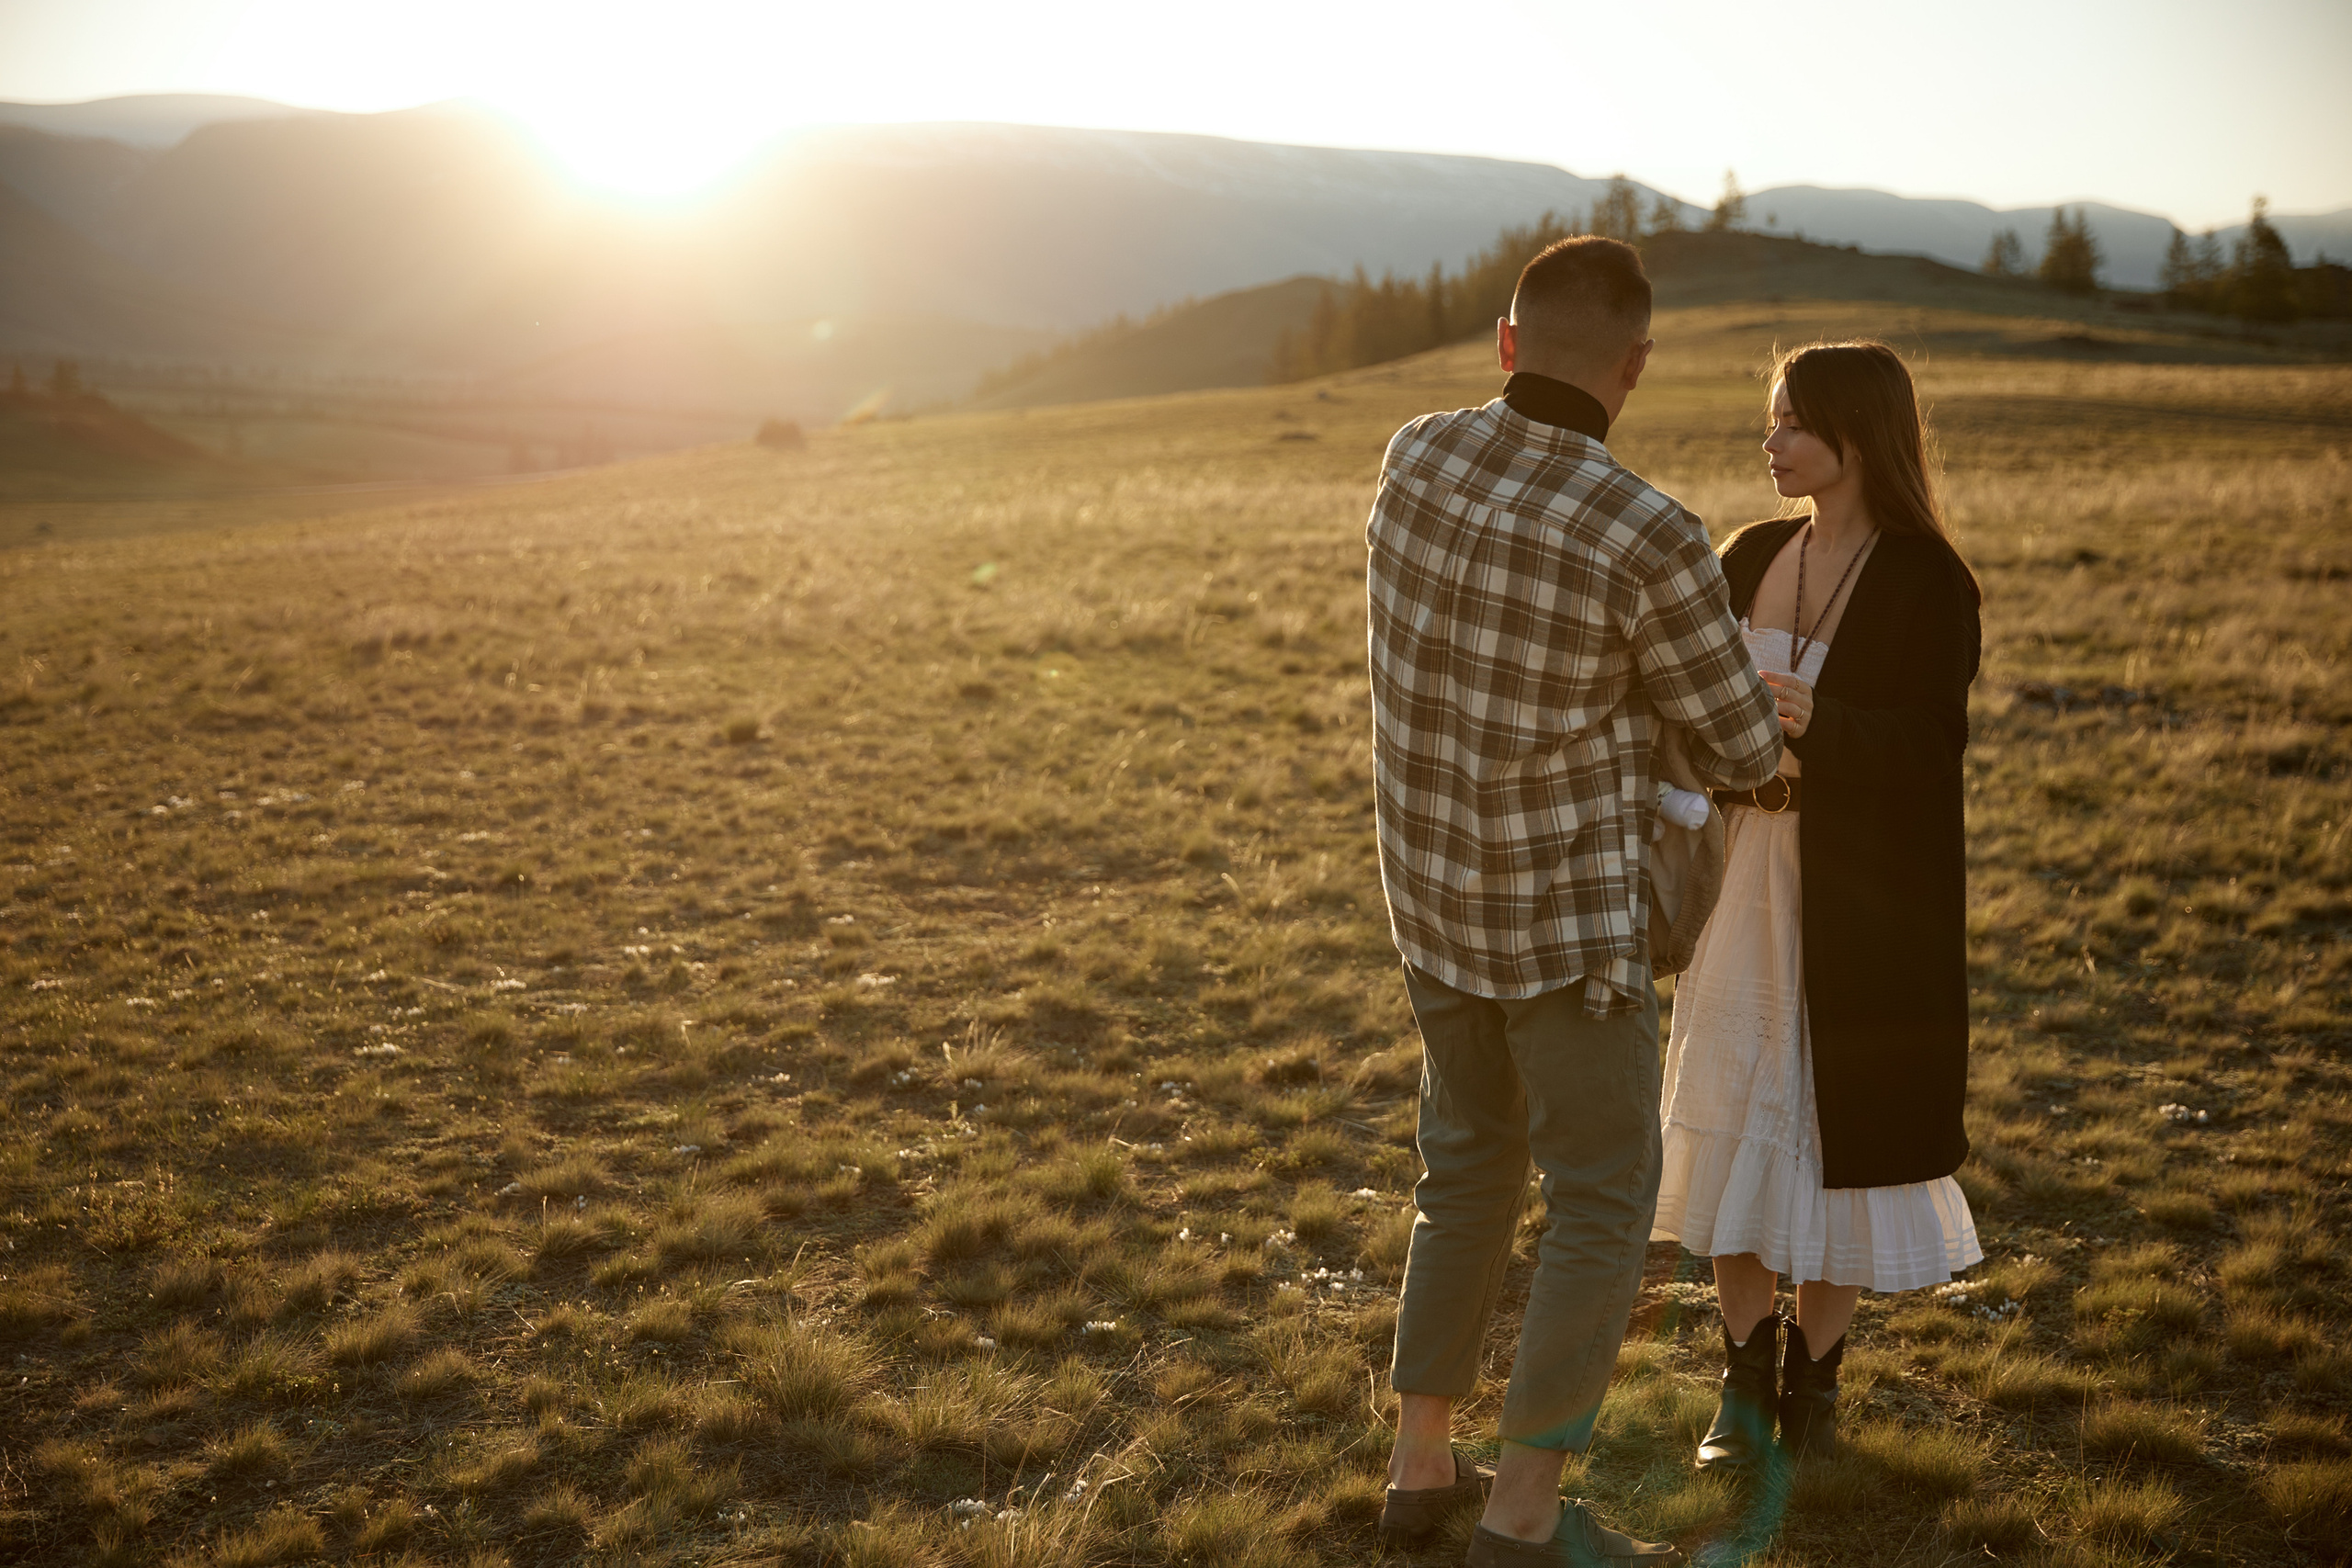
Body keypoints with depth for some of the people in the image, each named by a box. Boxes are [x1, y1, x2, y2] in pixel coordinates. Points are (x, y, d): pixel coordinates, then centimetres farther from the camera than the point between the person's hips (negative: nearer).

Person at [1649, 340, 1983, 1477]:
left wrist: (1818, 725, -33)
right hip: (1745, 880, 5)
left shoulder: (1927, 585, -11)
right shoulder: (1753, 558, 6)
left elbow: (1929, 754, -17)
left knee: (1837, 1129, 6)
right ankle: (1746, 1374, 22)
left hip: (1861, 905, -5)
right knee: (1732, 1126, 8)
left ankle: (1814, 1370, 24)